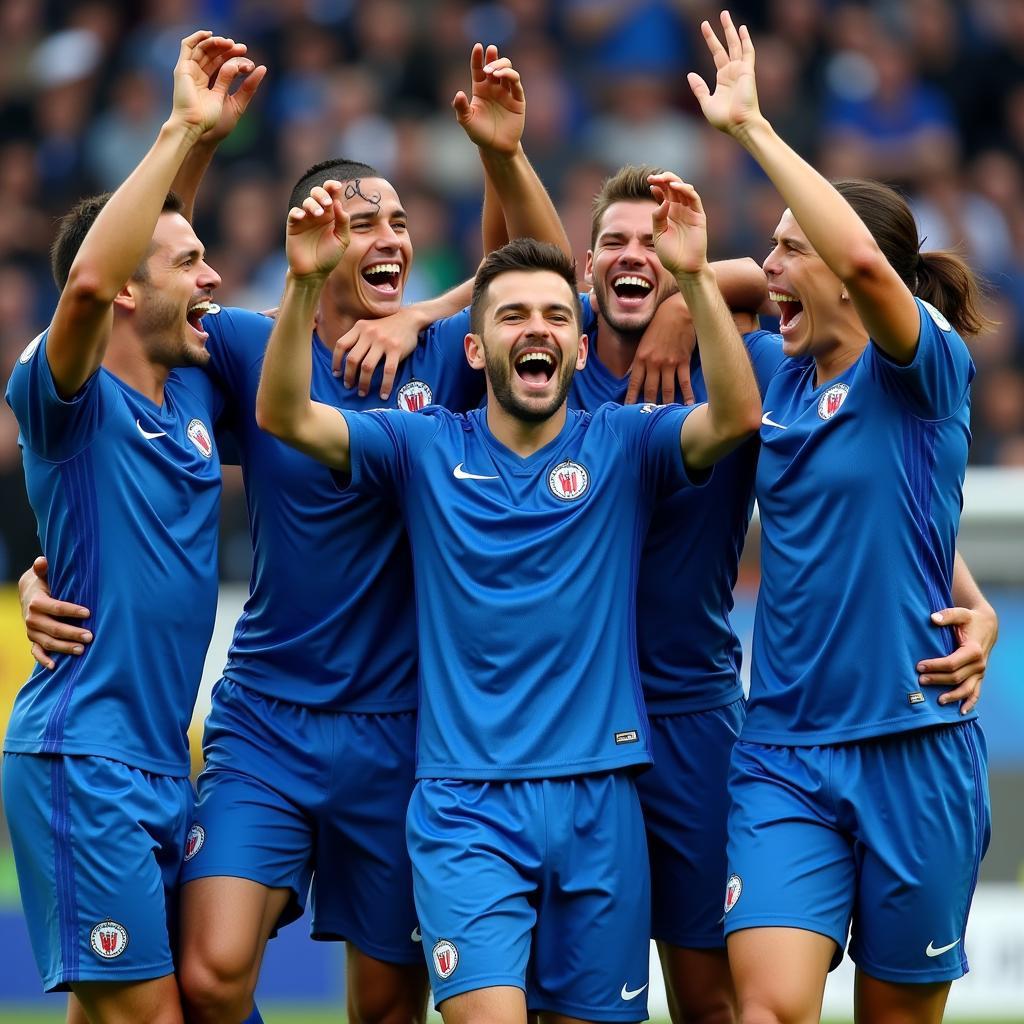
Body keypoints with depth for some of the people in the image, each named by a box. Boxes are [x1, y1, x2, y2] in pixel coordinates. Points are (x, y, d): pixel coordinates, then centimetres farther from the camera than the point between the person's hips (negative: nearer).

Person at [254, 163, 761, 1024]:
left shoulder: (623, 446, 3)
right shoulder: (425, 450, 3)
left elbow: (738, 415, -14)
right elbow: (284, 415, -8)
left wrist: (695, 277, -27)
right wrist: (305, 282, -24)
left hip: (598, 798, 2)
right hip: (467, 800, -1)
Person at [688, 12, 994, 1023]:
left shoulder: (924, 371, -7)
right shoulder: (781, 377, 10)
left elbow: (863, 257, -28)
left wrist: (752, 125, -23)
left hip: (912, 743, -4)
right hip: (783, 751, 4)